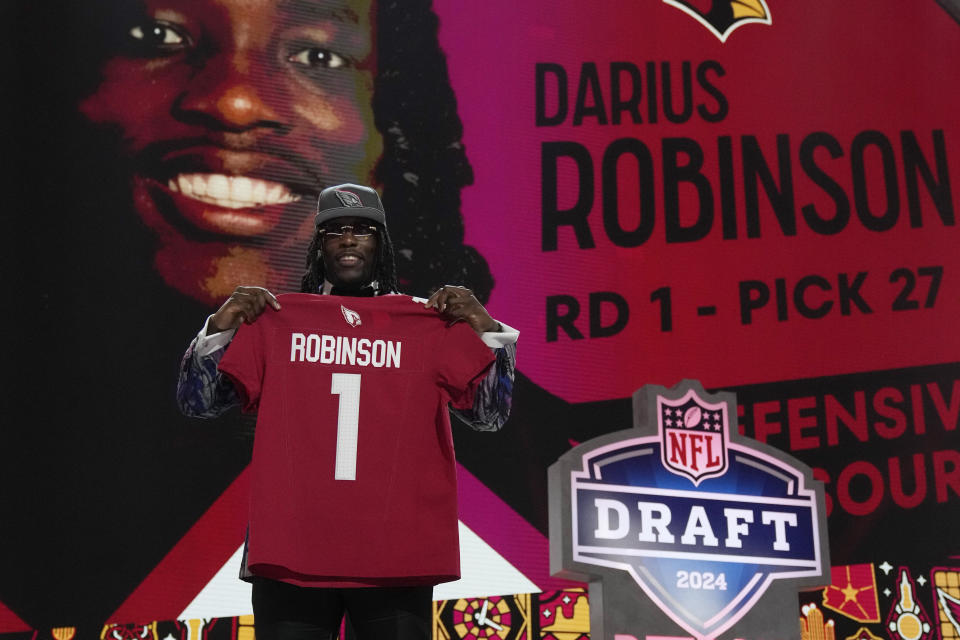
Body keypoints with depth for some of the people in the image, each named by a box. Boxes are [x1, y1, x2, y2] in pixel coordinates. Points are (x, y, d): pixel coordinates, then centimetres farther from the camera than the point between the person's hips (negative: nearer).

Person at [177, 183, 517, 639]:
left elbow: (490, 416, 2)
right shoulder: (274, 320, 7)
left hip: (396, 555, 0)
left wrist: (488, 332, -11)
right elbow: (197, 403, 6)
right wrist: (219, 329, -9)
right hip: (291, 551, 0)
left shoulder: (431, 322, 6)